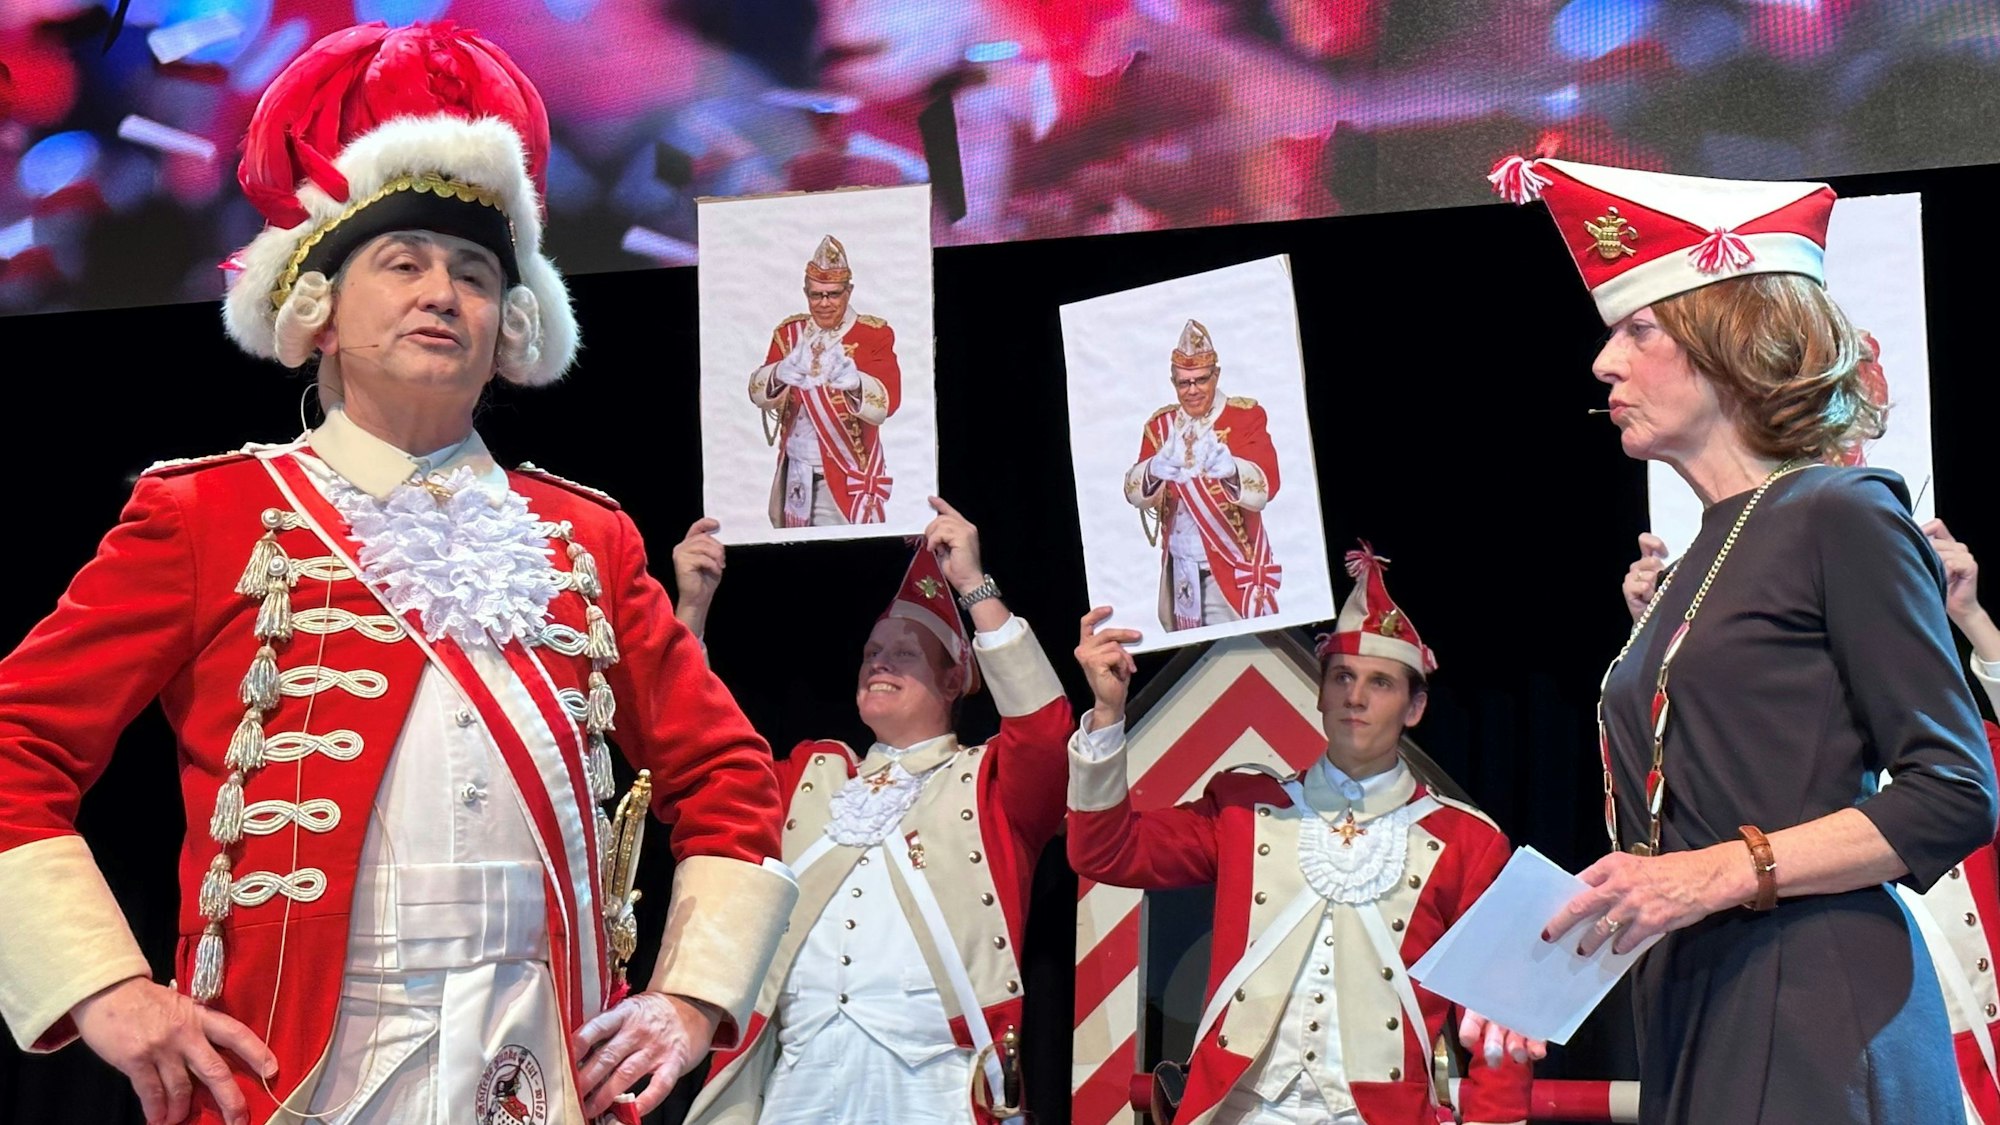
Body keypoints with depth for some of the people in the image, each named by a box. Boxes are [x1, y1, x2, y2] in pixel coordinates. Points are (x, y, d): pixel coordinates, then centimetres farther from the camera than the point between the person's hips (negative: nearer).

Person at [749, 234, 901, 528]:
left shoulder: (874, 334, -4)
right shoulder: (789, 332, 8)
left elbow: (887, 402, -17)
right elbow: (757, 393, -2)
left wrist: (852, 381, -38)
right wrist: (780, 375, -25)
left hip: (846, 478, -4)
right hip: (795, 473, 4)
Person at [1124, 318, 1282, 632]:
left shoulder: (1246, 415, -5)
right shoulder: (1160, 424, 7)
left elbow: (1265, 487, -19)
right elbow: (1134, 493, -3)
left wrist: (1229, 469, -41)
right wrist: (1154, 471, -26)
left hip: (1233, 566, -4)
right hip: (1180, 566, 4)